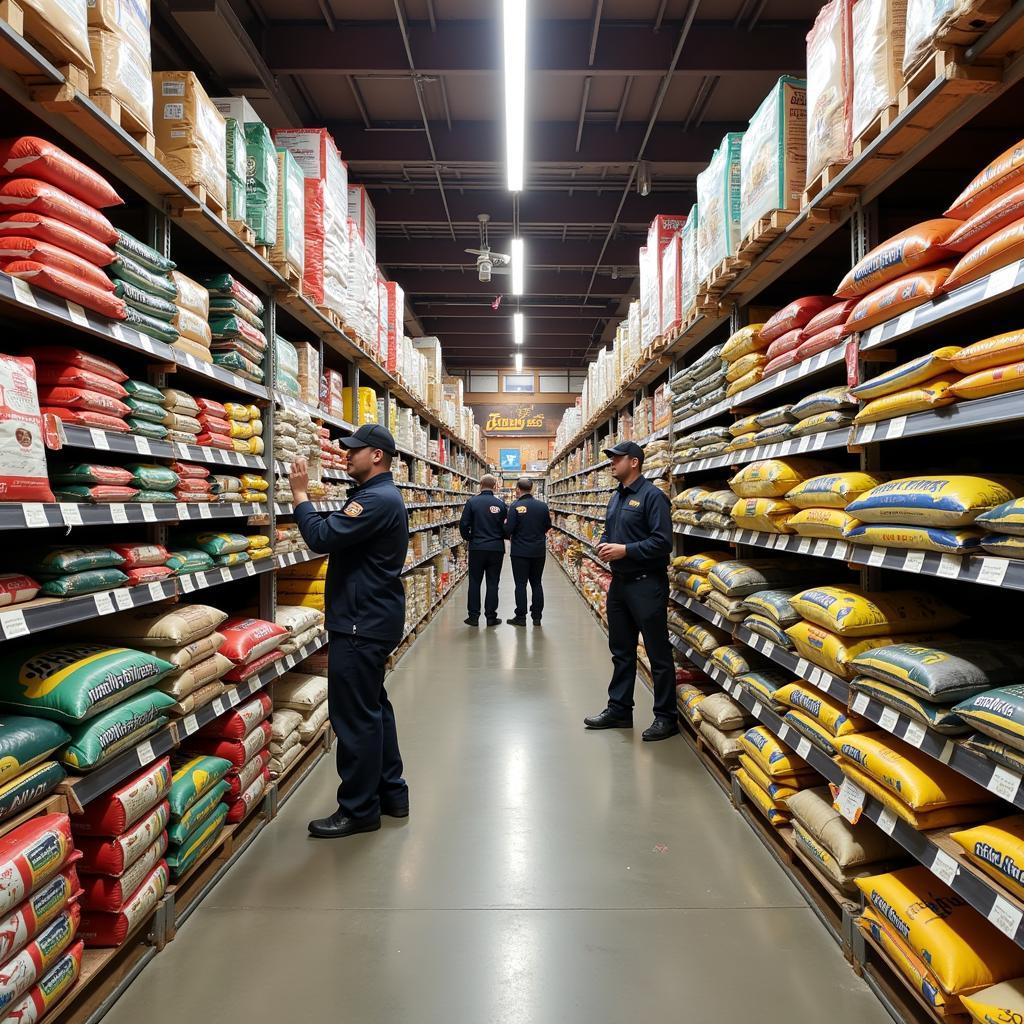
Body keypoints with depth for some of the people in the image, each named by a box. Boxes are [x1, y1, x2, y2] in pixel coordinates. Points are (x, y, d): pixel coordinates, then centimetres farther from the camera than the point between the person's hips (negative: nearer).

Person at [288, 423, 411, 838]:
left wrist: (300, 494, -15)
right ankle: (391, 792, 31)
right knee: (374, 708, 19)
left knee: (355, 717, -1)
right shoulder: (380, 495, 16)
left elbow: (322, 537, -25)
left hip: (362, 624, -11)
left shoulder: (377, 500, -20)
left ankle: (359, 809, 12)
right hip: (373, 618, 11)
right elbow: (339, 535, 16)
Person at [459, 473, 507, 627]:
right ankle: (491, 616, 10)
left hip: (477, 547, -1)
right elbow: (506, 526, -2)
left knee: (474, 582, 9)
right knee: (493, 583, 7)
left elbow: (464, 525, -8)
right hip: (496, 548, 1)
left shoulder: (472, 502, -6)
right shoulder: (500, 503, -3)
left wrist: (469, 538, 10)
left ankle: (473, 616, 11)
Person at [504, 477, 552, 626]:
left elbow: (508, 529, -16)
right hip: (539, 551, 4)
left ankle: (521, 617, 7)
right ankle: (537, 616, 16)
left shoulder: (515, 506, -14)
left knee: (521, 584, 3)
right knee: (537, 583, 12)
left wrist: (508, 535, 6)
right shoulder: (543, 506, -1)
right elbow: (548, 526, 10)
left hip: (520, 552, -4)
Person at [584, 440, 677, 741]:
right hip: (619, 582, 9)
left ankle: (666, 718, 15)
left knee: (658, 654, 3)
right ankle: (619, 709, 29)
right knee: (621, 650, 17)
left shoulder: (652, 496, -13)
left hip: (646, 584, -9)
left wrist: (625, 550, -21)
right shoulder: (616, 498, 14)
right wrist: (604, 546, 1)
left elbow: (662, 542, -20)